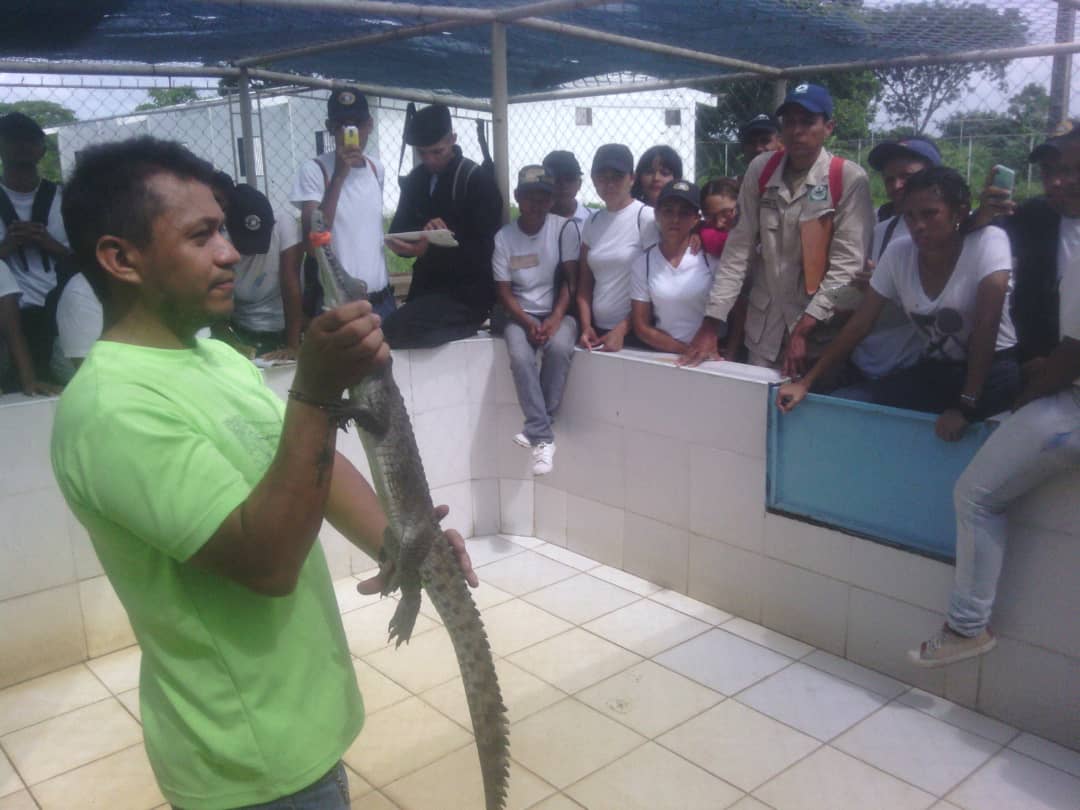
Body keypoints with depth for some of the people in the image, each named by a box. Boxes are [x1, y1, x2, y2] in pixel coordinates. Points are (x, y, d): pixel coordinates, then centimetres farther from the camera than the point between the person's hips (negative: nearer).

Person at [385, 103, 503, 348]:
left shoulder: (478, 180, -8)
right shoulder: (415, 179, 10)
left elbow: (482, 250, -14)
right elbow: (398, 232, 9)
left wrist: (428, 250, -28)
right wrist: (421, 234, -16)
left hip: (465, 294, -7)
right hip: (425, 287, 7)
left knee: (394, 333, -25)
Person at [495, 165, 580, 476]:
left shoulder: (565, 228, -5)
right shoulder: (504, 237, -1)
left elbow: (570, 280, -6)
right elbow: (503, 290, -1)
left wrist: (556, 318, -21)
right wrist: (527, 322, -17)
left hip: (558, 312, -1)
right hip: (520, 315, 1)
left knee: (560, 348, -34)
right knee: (520, 357, -31)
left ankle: (537, 428, -19)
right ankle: (543, 437, -24)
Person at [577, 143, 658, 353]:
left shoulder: (646, 218, -7)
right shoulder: (592, 222, 7)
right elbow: (585, 283, 9)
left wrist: (622, 330, -11)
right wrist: (586, 326, -2)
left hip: (635, 331, -4)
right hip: (598, 329, 4)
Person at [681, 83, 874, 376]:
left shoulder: (849, 179, -9)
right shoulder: (761, 170, 1)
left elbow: (848, 263, -13)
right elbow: (737, 250, -1)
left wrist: (804, 328, -20)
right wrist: (710, 324, -7)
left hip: (819, 328, -3)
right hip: (763, 327, 3)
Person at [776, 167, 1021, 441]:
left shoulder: (988, 242, -16)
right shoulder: (898, 253, -3)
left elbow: (986, 325, -24)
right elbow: (859, 324, -2)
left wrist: (967, 404, -29)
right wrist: (805, 382, -7)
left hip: (994, 366, -3)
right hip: (937, 369, 3)